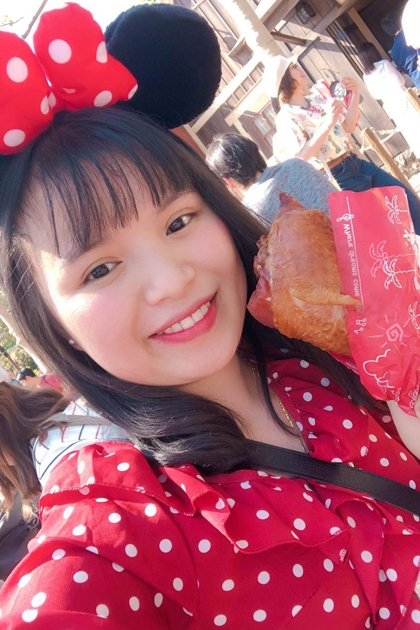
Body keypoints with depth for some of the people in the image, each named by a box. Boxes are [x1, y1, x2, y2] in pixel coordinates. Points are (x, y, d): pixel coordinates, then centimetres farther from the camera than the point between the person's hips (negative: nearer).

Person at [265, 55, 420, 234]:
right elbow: (302, 156, -22)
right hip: (337, 177, -7)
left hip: (356, 163, 8)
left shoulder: (316, 100, 10)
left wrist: (355, 95, -1)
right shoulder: (286, 118, -11)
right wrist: (327, 123, -30)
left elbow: (348, 127, 13)